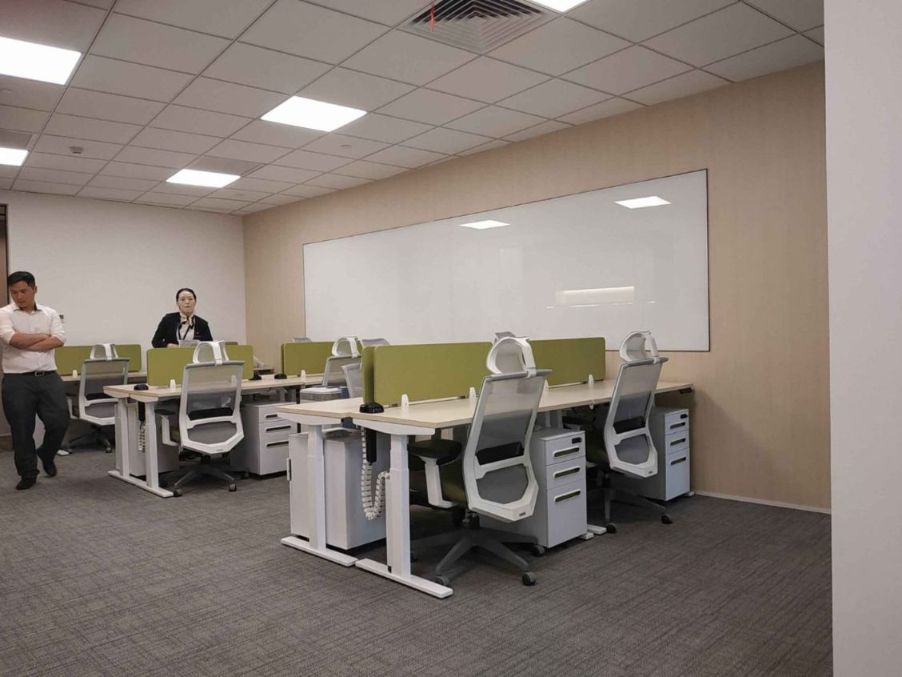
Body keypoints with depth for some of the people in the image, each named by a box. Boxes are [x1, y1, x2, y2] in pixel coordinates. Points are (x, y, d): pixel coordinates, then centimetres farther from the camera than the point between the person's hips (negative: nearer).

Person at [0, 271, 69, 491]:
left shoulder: (50, 314, 8)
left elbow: (58, 340, -7)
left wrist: (25, 345, -12)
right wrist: (42, 336, -5)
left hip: (49, 378, 2)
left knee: (59, 421, -3)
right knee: (21, 430, 5)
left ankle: (46, 455, 26)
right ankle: (28, 474, 19)